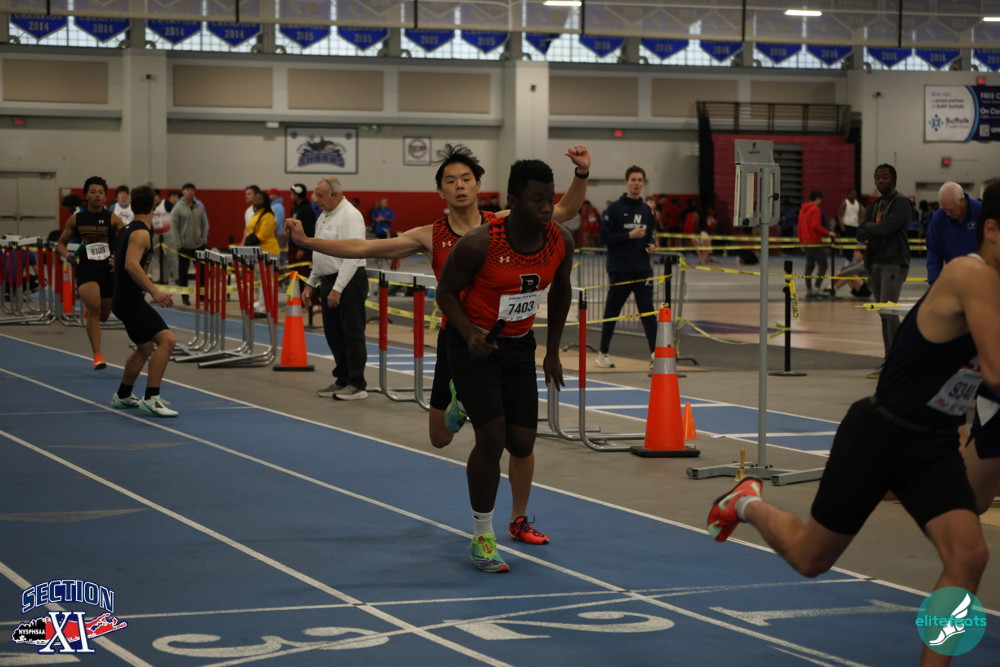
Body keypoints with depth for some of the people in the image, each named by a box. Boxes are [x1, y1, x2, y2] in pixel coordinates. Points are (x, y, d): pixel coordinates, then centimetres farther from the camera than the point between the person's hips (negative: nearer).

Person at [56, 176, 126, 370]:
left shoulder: (112, 219, -2)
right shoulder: (76, 219, 3)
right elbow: (61, 243, 12)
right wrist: (67, 254, -10)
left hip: (108, 269, 1)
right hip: (86, 269, -1)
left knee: (103, 315, 16)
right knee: (94, 307, -25)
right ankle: (97, 356, -22)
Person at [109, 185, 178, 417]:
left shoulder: (127, 230, 14)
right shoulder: (141, 233, -16)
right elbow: (131, 265, -30)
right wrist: (155, 291, -36)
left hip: (123, 299, 11)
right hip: (131, 300, -11)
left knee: (146, 347, 26)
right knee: (166, 339, -21)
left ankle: (123, 396, 39)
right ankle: (151, 399, -26)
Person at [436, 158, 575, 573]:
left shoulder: (561, 242, -11)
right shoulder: (480, 244, -25)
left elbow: (560, 291, 8)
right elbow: (446, 291, -12)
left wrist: (552, 351, 10)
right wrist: (470, 333, -28)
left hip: (519, 344, 5)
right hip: (474, 344, -5)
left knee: (522, 444, 3)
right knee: (492, 439, -13)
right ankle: (482, 539, 3)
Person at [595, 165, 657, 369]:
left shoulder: (646, 210, 11)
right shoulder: (615, 209, -5)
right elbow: (604, 237, -10)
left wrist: (651, 244, 1)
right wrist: (629, 235, -17)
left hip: (642, 269, 4)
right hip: (619, 270, -4)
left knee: (648, 310, -4)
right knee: (611, 312, 5)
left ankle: (655, 352, -6)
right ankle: (603, 353, 16)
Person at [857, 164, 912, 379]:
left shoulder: (902, 204, -5)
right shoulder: (874, 206, 18)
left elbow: (886, 227, -19)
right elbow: (861, 233, 8)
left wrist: (869, 227, -2)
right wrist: (877, 230, -11)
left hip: (894, 264, -8)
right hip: (875, 263, 8)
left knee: (888, 311, -15)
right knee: (884, 314, 9)